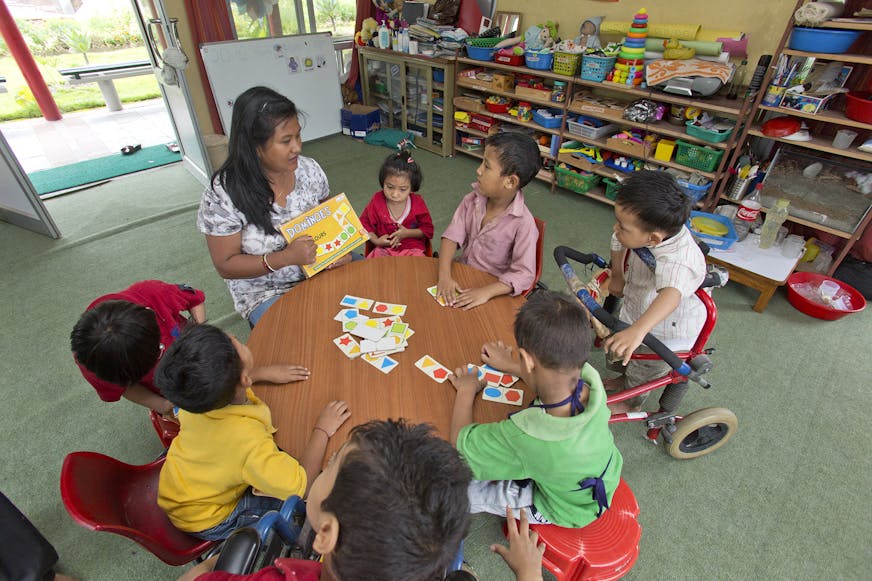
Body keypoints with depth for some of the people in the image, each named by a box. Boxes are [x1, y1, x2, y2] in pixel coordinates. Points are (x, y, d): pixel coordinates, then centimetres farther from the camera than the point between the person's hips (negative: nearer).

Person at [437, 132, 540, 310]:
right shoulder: (472, 200, -7)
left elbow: (524, 274, -22)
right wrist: (444, 275, -25)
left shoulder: (523, 223, -22)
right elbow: (452, 236, -11)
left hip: (494, 289, -4)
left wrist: (486, 292, -32)